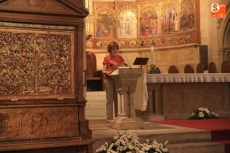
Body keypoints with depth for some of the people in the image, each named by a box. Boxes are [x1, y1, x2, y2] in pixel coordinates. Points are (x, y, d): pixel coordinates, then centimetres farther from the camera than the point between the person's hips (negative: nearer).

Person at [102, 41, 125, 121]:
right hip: (109, 79, -3)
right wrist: (108, 72, -23)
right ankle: (109, 118, -1)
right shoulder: (106, 58, 2)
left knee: (117, 99, 4)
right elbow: (103, 71, -1)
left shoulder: (120, 58, 11)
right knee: (109, 100, -4)